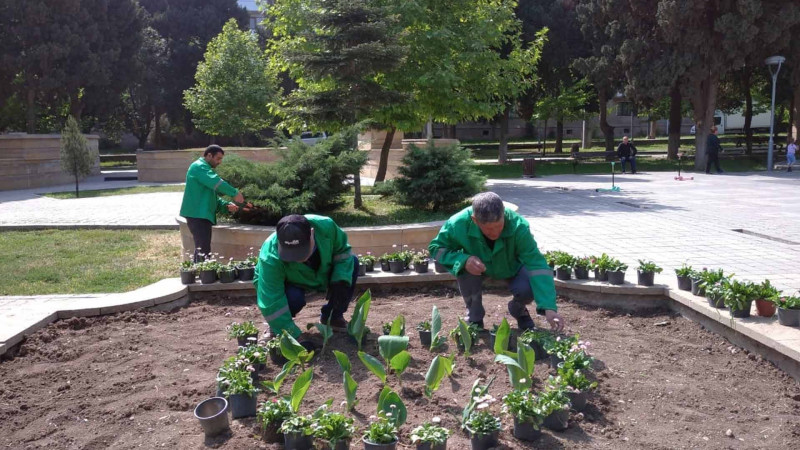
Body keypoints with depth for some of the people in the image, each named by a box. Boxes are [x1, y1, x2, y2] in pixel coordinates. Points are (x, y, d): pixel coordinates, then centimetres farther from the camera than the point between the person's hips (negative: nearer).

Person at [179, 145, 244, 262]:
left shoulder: (205, 169, 24)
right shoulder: (199, 167, -8)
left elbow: (212, 196, 23)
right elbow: (216, 183, -25)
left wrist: (226, 206, 8)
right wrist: (235, 193, -23)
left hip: (203, 215, 11)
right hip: (198, 215, -11)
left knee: (201, 249, 13)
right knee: (203, 250, -14)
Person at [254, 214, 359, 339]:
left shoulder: (326, 226, -33)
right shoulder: (271, 257, -42)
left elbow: (342, 250, -13)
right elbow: (272, 303, -39)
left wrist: (341, 281, -27)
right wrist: (293, 337, -41)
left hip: (321, 272, 5)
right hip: (289, 283, -4)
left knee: (352, 263, -16)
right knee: (293, 296, -37)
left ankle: (333, 316, 1)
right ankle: (277, 325, -2)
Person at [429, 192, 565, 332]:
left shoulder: (519, 226, -37)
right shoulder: (459, 223, -35)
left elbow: (537, 265, -39)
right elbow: (436, 248, -20)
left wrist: (549, 308, -48)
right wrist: (463, 260, -39)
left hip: (512, 267, -1)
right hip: (480, 265, 1)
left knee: (527, 289, -30)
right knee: (464, 269, -32)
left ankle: (519, 310, 10)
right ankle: (474, 317, -4)